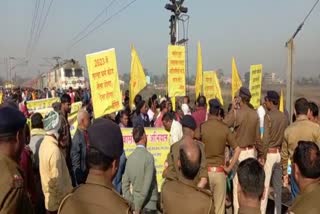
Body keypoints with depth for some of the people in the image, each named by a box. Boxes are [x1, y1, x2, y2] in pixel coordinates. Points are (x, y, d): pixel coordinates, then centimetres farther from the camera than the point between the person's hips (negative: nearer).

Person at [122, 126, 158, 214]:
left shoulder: (130, 157, 1)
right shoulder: (148, 157, -16)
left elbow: (125, 184, 4)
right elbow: (147, 185, -21)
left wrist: (132, 203, 7)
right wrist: (138, 207, -13)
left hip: (136, 204, 6)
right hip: (148, 205, -6)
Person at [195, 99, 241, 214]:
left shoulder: (201, 127, -7)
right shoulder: (225, 128, -3)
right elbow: (237, 150, -3)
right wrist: (229, 168, 1)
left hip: (205, 171, -1)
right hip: (220, 172, 1)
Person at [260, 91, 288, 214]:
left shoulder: (268, 116, -14)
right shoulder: (284, 117, 5)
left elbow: (266, 138, -18)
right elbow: (285, 137, 9)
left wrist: (262, 155, -12)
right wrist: (280, 148, 17)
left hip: (269, 153, -6)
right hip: (280, 153, 7)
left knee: (264, 184, 0)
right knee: (278, 185, 13)